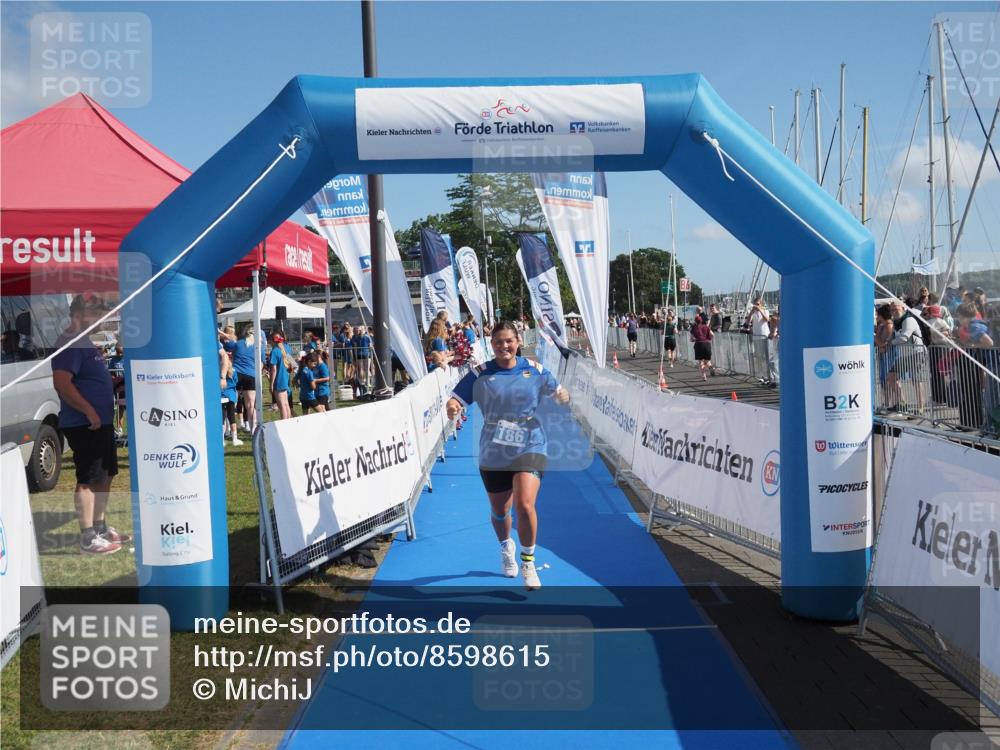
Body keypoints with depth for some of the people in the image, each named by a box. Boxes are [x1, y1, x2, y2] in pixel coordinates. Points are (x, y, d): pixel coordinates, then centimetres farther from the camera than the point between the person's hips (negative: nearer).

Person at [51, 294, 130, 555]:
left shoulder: (84, 342, 16)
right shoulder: (70, 344, -16)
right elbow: (62, 383, -27)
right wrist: (89, 411, -25)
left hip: (100, 422, 10)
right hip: (84, 425, -10)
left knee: (105, 474, 17)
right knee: (88, 480, -6)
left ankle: (100, 526, 27)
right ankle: (88, 538, 0)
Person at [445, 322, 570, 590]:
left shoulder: (534, 370, -1)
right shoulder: (480, 373, -2)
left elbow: (559, 392, 9)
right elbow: (455, 399, -4)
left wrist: (563, 396, -15)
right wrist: (452, 408, -28)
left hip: (529, 447, -1)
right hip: (493, 454, 2)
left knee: (524, 505, -20)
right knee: (499, 512, 16)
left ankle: (528, 563, 2)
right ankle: (506, 546, 51)